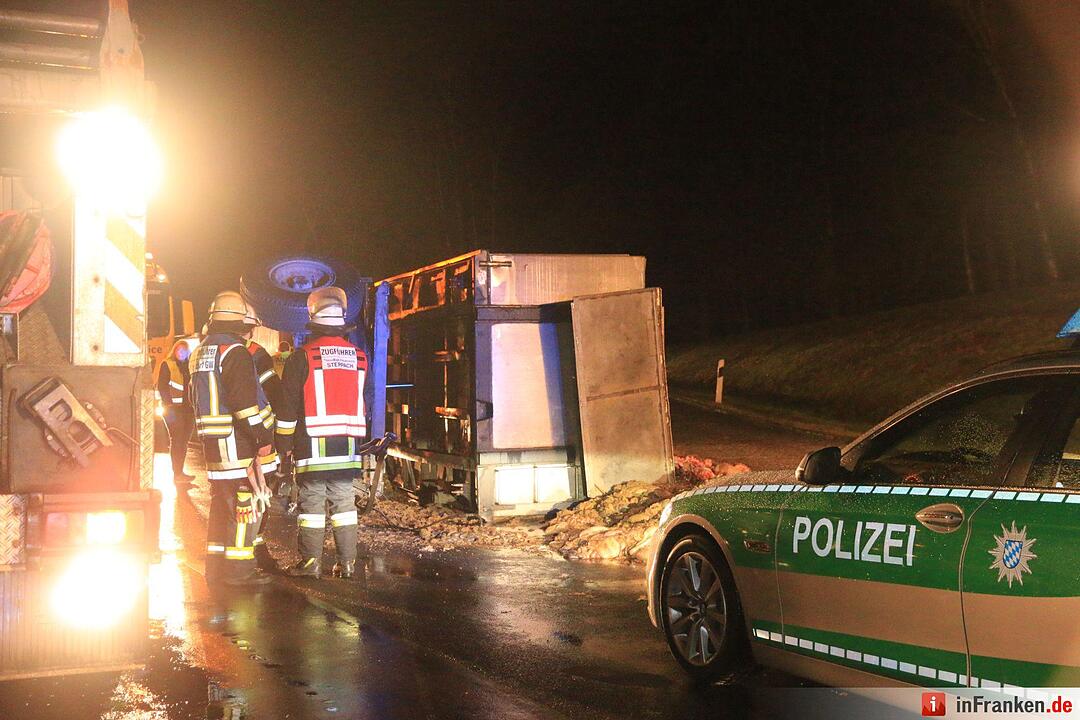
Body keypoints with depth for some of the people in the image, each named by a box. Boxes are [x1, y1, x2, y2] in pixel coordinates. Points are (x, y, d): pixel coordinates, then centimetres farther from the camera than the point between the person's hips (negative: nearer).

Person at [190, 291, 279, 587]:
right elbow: (246, 402, -21)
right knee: (245, 507, -3)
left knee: (221, 506, 16)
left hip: (212, 442, 9)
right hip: (240, 446, -9)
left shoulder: (201, 353, 15)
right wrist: (264, 441, -17)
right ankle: (238, 570, -2)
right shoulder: (235, 352, -15)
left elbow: (196, 400, 22)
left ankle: (216, 566, 21)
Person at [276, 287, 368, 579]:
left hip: (312, 443, -4)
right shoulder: (358, 357, 7)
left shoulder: (302, 357, -7)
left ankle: (310, 561, 3)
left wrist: (284, 443, 4)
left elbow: (289, 405, -4)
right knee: (344, 500, 7)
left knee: (312, 500, 1)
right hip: (347, 443, 4)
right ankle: (347, 562, 8)